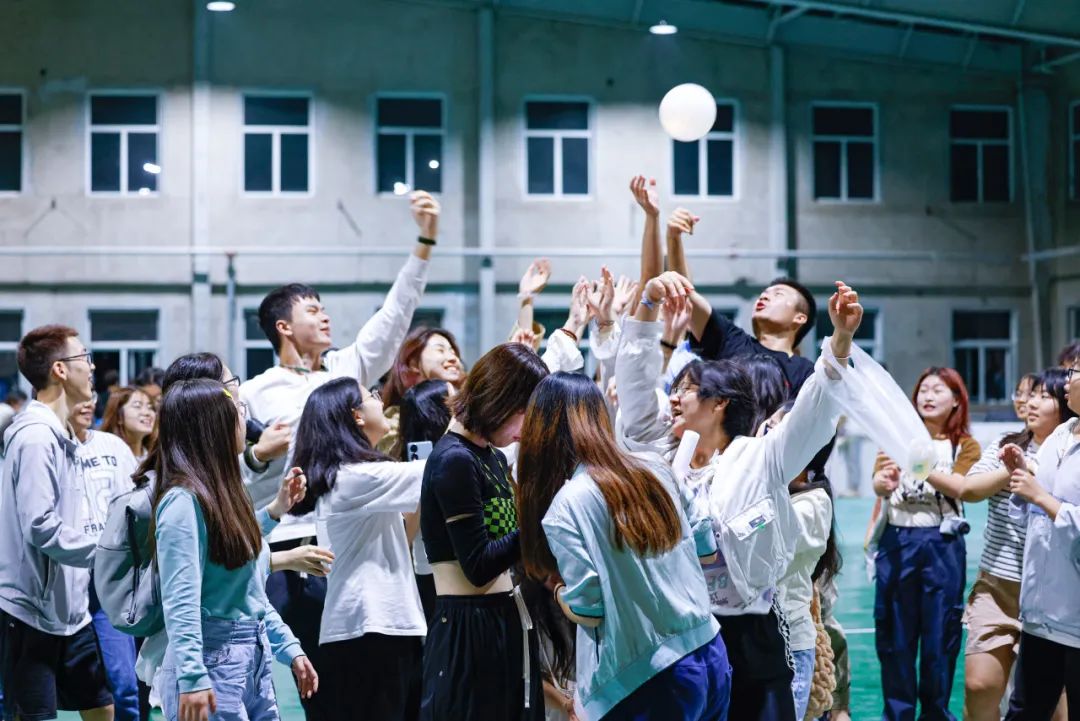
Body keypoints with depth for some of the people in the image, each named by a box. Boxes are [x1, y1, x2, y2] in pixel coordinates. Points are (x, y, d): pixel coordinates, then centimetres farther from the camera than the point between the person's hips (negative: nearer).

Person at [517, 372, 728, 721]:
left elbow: (588, 608, -13)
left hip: (649, 681, -6)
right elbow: (706, 547, 16)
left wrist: (558, 592, 8)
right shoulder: (656, 469, 5)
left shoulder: (566, 506, -12)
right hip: (711, 656, 6)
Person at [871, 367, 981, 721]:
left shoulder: (965, 446, 5)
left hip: (942, 545, -1)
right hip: (896, 541, 1)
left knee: (939, 634, 4)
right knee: (894, 634, 5)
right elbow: (877, 483, -5)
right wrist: (885, 483, -30)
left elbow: (958, 486, -15)